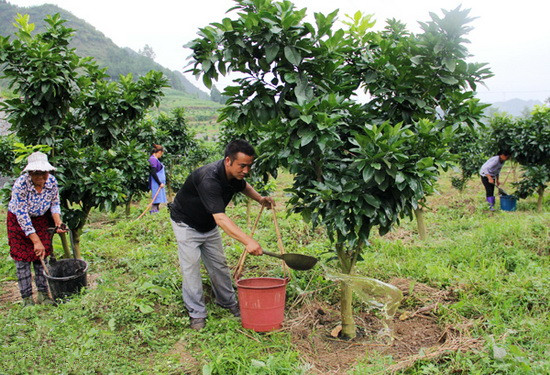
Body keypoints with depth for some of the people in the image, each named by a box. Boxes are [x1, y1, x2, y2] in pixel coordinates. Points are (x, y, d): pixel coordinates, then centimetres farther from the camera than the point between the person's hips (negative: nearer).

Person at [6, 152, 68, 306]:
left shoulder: (52, 181, -17)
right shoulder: (21, 184, -29)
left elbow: (55, 204, -1)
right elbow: (22, 215, -28)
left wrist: (58, 223, -19)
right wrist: (36, 241, -28)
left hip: (42, 219, 3)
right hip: (19, 221, -3)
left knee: (42, 257, 1)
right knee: (23, 259, -3)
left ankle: (43, 294, 11)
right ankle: (27, 298, 6)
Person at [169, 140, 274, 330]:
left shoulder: (235, 174, -14)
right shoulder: (209, 178, -40)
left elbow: (244, 186, 13)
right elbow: (220, 218, -49)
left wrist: (259, 198, -6)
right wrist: (248, 241, -58)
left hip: (208, 225, 7)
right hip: (187, 224, -7)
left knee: (219, 265, 12)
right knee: (191, 268, -8)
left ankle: (229, 302, 28)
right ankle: (196, 314, 5)